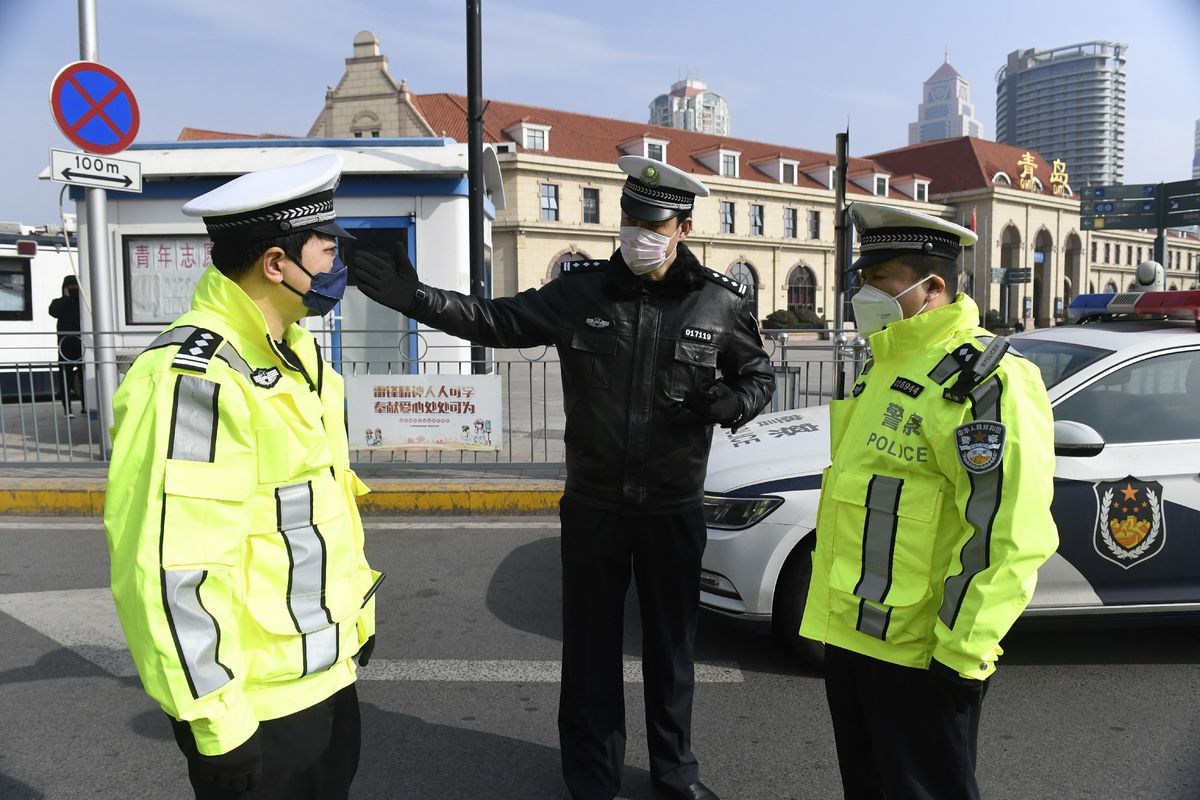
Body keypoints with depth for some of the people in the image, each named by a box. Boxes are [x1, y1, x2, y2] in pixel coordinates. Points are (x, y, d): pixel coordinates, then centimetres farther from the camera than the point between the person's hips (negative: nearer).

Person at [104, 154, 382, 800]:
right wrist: (215, 718, -20)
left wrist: (356, 609, 18)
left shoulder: (297, 348, 6)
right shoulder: (192, 376, -25)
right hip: (257, 702, -9)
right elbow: (167, 567, -27)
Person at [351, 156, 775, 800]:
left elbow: (758, 375, 9)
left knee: (671, 645, 17)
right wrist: (416, 298, -14)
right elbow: (496, 320, -3)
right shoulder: (580, 292, -5)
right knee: (590, 647, 12)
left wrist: (732, 403, -14)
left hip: (674, 509, 0)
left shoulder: (721, 304, -4)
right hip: (592, 505, 0)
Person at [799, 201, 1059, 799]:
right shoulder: (886, 366, 12)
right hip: (849, 631, 9)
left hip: (915, 652, -9)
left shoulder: (983, 380, -18)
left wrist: (963, 654, -21)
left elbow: (1008, 536, -23)